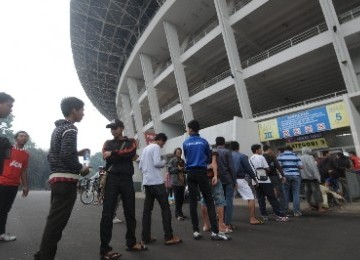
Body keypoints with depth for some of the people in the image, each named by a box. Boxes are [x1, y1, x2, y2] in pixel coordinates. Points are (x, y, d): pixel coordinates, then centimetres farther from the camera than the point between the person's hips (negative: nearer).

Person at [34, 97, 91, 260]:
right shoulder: (70, 129, -11)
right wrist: (81, 169, -8)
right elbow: (67, 155, -22)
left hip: (55, 178, 10)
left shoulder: (58, 128, 19)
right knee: (57, 221, -5)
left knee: (54, 219, 16)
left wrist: (77, 153, 17)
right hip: (66, 180, -10)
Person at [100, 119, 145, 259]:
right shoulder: (108, 143, 14)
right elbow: (106, 156, -5)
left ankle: (131, 242, 26)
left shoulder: (131, 141, 12)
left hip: (127, 179, 1)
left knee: (130, 212, 10)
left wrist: (113, 153, -10)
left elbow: (130, 152, -10)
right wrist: (124, 155, -7)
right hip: (112, 179, -1)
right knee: (107, 214, -3)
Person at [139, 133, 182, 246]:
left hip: (146, 182, 9)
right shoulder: (156, 147, -7)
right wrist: (164, 162, 0)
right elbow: (157, 163, -18)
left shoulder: (145, 149, 18)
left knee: (147, 209, 9)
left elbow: (140, 166, 19)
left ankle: (146, 237, 13)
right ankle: (169, 237, -1)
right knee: (165, 208, -3)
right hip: (156, 181, -8)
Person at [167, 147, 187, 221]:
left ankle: (178, 213, 22)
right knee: (177, 198, -6)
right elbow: (170, 170, -8)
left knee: (181, 198, 9)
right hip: (176, 181, -6)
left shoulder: (182, 161, 17)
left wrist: (184, 169, 0)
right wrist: (178, 168, -17)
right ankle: (179, 214, 0)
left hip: (182, 181, 6)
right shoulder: (172, 160, 0)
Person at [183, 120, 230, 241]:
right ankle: (215, 231, -2)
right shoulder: (204, 142, 1)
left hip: (191, 173, 2)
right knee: (209, 201, 1)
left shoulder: (186, 143, 4)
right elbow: (209, 158, 10)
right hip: (202, 173, -1)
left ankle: (196, 231, 9)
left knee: (193, 202, 5)